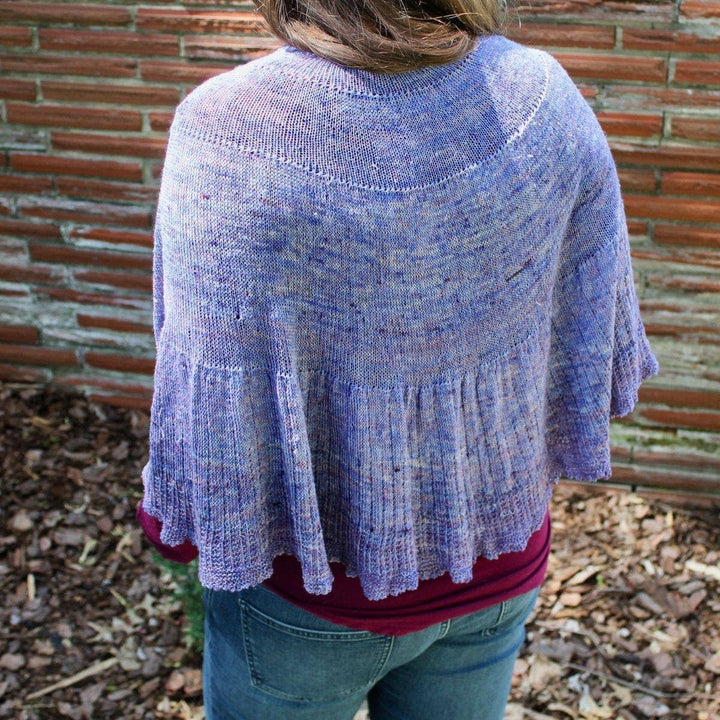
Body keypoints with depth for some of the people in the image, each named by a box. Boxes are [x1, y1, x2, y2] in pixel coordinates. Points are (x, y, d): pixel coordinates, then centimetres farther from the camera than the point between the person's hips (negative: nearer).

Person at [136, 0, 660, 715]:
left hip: (313, 587, -3)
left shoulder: (226, 128, -25)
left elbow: (212, 390, -21)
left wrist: (170, 520, -1)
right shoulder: (546, 97, -12)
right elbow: (591, 343, -1)